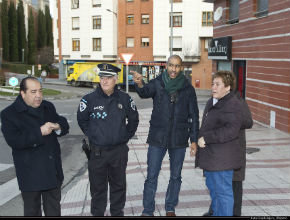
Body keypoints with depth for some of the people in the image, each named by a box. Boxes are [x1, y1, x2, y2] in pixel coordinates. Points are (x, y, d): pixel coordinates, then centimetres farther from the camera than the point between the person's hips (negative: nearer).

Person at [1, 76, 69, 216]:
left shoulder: (48, 107, 8)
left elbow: (64, 125, 10)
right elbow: (13, 140, -22)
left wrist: (58, 127, -14)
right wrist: (40, 132, -27)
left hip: (53, 168, 5)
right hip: (30, 173, -5)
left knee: (54, 208, 19)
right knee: (32, 209, 11)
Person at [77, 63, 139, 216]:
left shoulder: (125, 99, 0)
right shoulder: (90, 99, -7)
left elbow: (133, 119, 15)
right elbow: (82, 120, 8)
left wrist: (126, 136, 11)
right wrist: (92, 136, 6)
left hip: (119, 150, 2)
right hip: (97, 151, -2)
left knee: (119, 185, 15)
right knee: (98, 186, 8)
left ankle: (117, 212, 31)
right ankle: (97, 213, 24)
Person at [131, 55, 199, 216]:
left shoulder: (188, 89, 1)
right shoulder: (157, 83, -3)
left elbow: (194, 116, 3)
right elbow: (145, 92, -25)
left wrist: (194, 140, 0)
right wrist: (140, 84, -48)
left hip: (179, 140, 2)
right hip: (157, 138, -1)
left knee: (176, 177, 13)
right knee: (152, 176, 2)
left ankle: (171, 209, 30)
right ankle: (148, 211, 15)